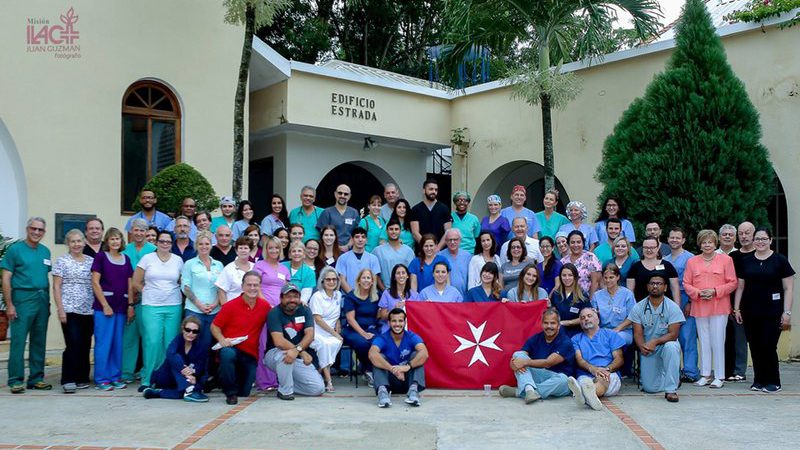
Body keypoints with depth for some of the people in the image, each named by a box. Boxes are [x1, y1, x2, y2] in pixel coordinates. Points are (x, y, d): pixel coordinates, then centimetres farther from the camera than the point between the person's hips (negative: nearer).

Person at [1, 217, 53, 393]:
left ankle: (37, 378, 17)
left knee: (39, 342, 9)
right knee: (18, 341, -5)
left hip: (42, 299, 5)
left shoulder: (45, 251, 13)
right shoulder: (15, 249, -2)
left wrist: (48, 302, 12)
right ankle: (15, 380, 1)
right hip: (23, 299, -5)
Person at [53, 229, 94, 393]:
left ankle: (82, 378, 17)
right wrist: (60, 309, -9)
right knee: (73, 345, -11)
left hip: (89, 311, 4)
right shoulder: (62, 261, 2)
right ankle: (68, 380, -5)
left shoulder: (91, 261, 12)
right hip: (70, 310, -4)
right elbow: (56, 287, -1)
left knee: (85, 346, 7)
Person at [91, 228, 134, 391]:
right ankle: (101, 379, 6)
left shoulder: (126, 259, 12)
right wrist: (105, 305, -11)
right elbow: (95, 282, -6)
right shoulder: (101, 257, -1)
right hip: (104, 305, -4)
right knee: (103, 343, -2)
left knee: (118, 344, 9)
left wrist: (130, 305, 5)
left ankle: (116, 377, 17)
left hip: (121, 307, 5)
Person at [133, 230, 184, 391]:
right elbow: (136, 282, 5)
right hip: (151, 306, -2)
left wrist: (174, 294, 6)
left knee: (171, 343, 2)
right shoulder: (147, 259, 2)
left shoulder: (178, 260, 7)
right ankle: (147, 379, 1)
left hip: (174, 307, 2)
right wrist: (149, 293, 6)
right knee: (153, 342, -10)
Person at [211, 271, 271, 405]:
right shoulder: (230, 306, -9)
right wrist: (222, 340, -20)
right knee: (227, 354, -40)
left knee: (245, 393, 3)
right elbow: (214, 326, -3)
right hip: (231, 348, -3)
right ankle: (230, 392, -19)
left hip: (251, 354, 3)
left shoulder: (265, 306, -1)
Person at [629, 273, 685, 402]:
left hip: (666, 344, -2)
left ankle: (671, 389, -28)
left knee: (671, 347, -40)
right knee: (650, 388, -6)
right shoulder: (638, 308, -3)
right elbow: (638, 333, -6)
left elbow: (673, 334, -15)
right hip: (647, 349, 2)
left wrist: (655, 341, -30)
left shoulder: (673, 307, -9)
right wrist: (642, 346, -28)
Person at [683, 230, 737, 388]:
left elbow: (732, 283, 0)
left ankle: (719, 376, 4)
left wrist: (715, 291, -13)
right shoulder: (692, 261, 9)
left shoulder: (725, 259, 2)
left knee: (718, 341, -3)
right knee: (704, 341, 8)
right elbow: (686, 283, 7)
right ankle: (705, 375, 15)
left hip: (719, 306, -3)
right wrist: (698, 293, -10)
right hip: (699, 307, 3)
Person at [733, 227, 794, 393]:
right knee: (755, 347, 5)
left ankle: (773, 382, 9)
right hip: (750, 313, 3)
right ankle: (759, 380, 17)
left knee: (768, 347, -6)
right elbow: (740, 286, 14)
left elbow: (788, 288, -2)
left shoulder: (780, 260, 0)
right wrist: (736, 308, 8)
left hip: (772, 312, -3)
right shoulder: (746, 261, 10)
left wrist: (787, 312, -7)